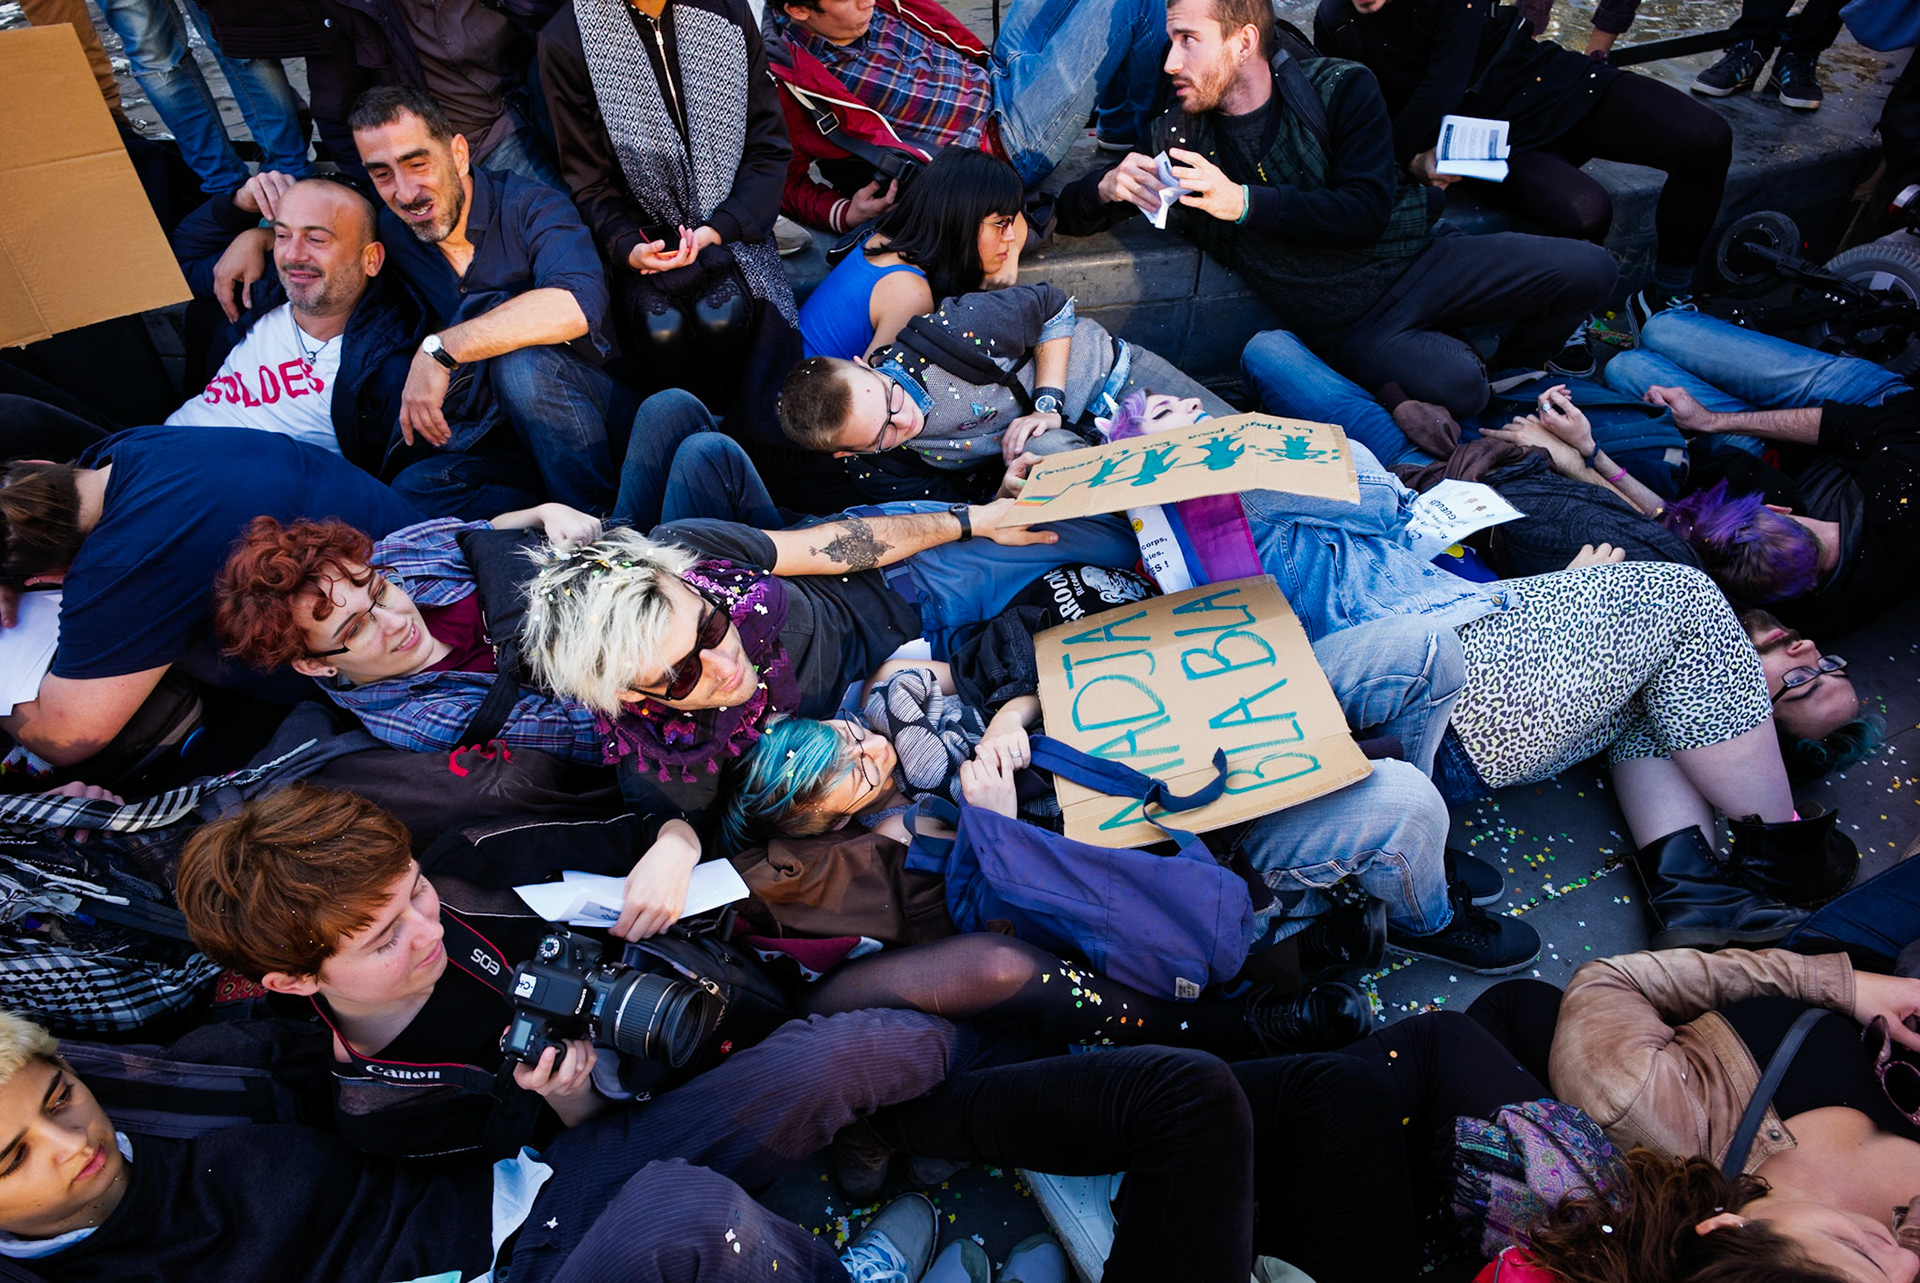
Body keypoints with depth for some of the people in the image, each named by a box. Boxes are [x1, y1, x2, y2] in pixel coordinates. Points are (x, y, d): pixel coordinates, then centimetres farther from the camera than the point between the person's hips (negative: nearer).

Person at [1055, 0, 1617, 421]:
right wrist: (1109, 188, -23)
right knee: (1453, 382, -33)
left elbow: (1366, 213, -15)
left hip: (1419, 258, 2)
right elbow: (1068, 213, 3)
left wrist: (1243, 202, -27)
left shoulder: (1340, 88, -3)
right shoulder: (1180, 138, 1)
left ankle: (1511, 377, 15)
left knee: (1587, 269, -14)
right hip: (1352, 325, -2)